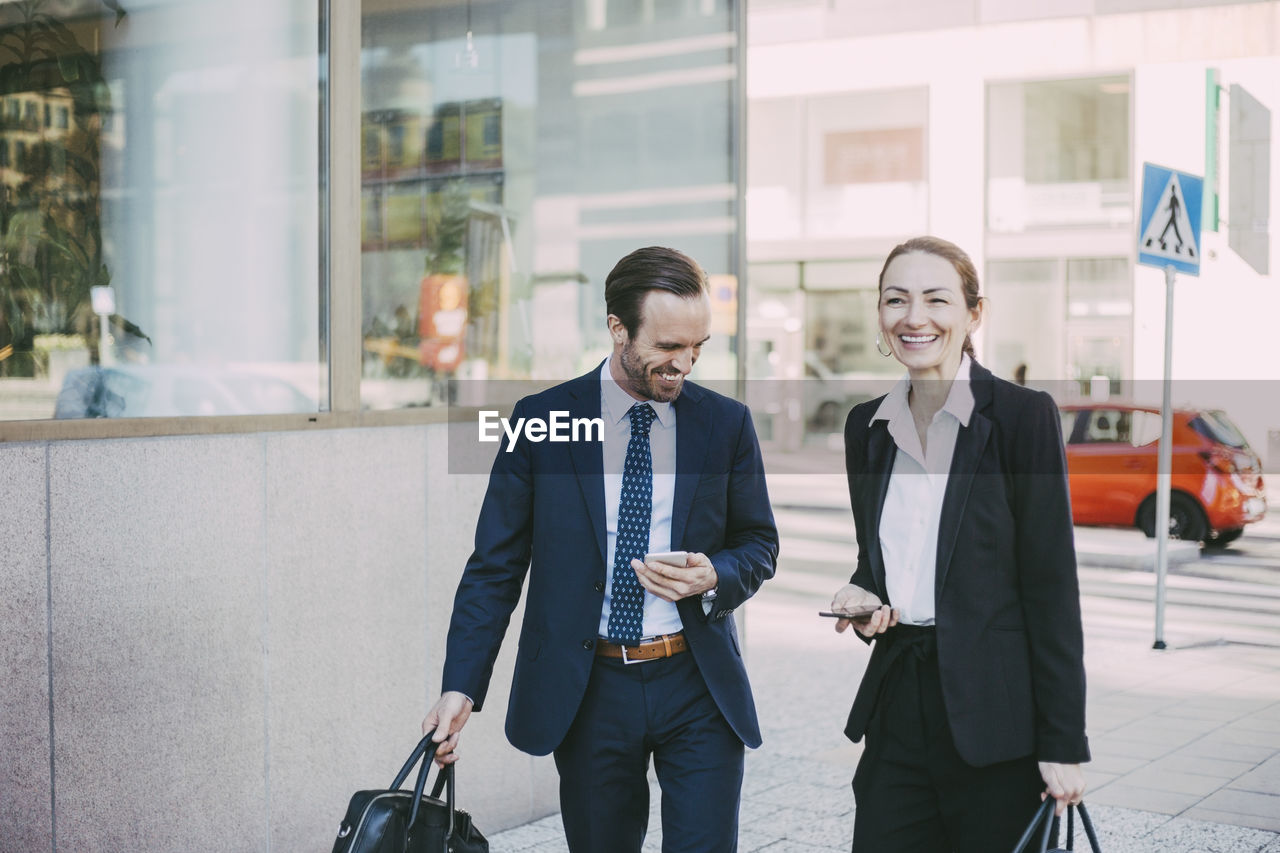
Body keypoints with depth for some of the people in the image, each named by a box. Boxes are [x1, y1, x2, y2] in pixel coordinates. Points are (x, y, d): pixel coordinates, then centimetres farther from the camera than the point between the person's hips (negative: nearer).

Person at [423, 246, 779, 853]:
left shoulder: (727, 423, 2)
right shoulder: (541, 420, -2)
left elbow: (759, 545, 11)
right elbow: (495, 565, 0)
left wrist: (715, 577, -13)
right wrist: (461, 687, -8)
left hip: (698, 688, 1)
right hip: (586, 690, 0)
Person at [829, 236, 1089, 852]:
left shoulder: (1022, 415, -8)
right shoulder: (867, 425, 9)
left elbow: (1051, 586, -9)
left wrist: (1064, 742, -11)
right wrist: (862, 599, -3)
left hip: (996, 714, -5)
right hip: (897, 705, 5)